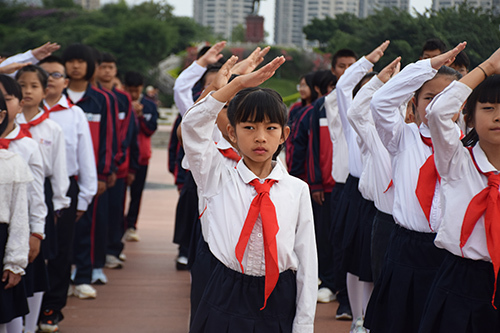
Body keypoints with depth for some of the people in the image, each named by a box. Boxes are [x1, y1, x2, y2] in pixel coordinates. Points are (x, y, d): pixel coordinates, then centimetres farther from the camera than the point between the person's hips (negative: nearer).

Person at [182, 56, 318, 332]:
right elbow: (193, 124, -9)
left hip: (280, 302, 1)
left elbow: (306, 259, 2)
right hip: (227, 300, -1)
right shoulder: (219, 180, 2)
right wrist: (239, 84, -15)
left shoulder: (297, 189, 3)